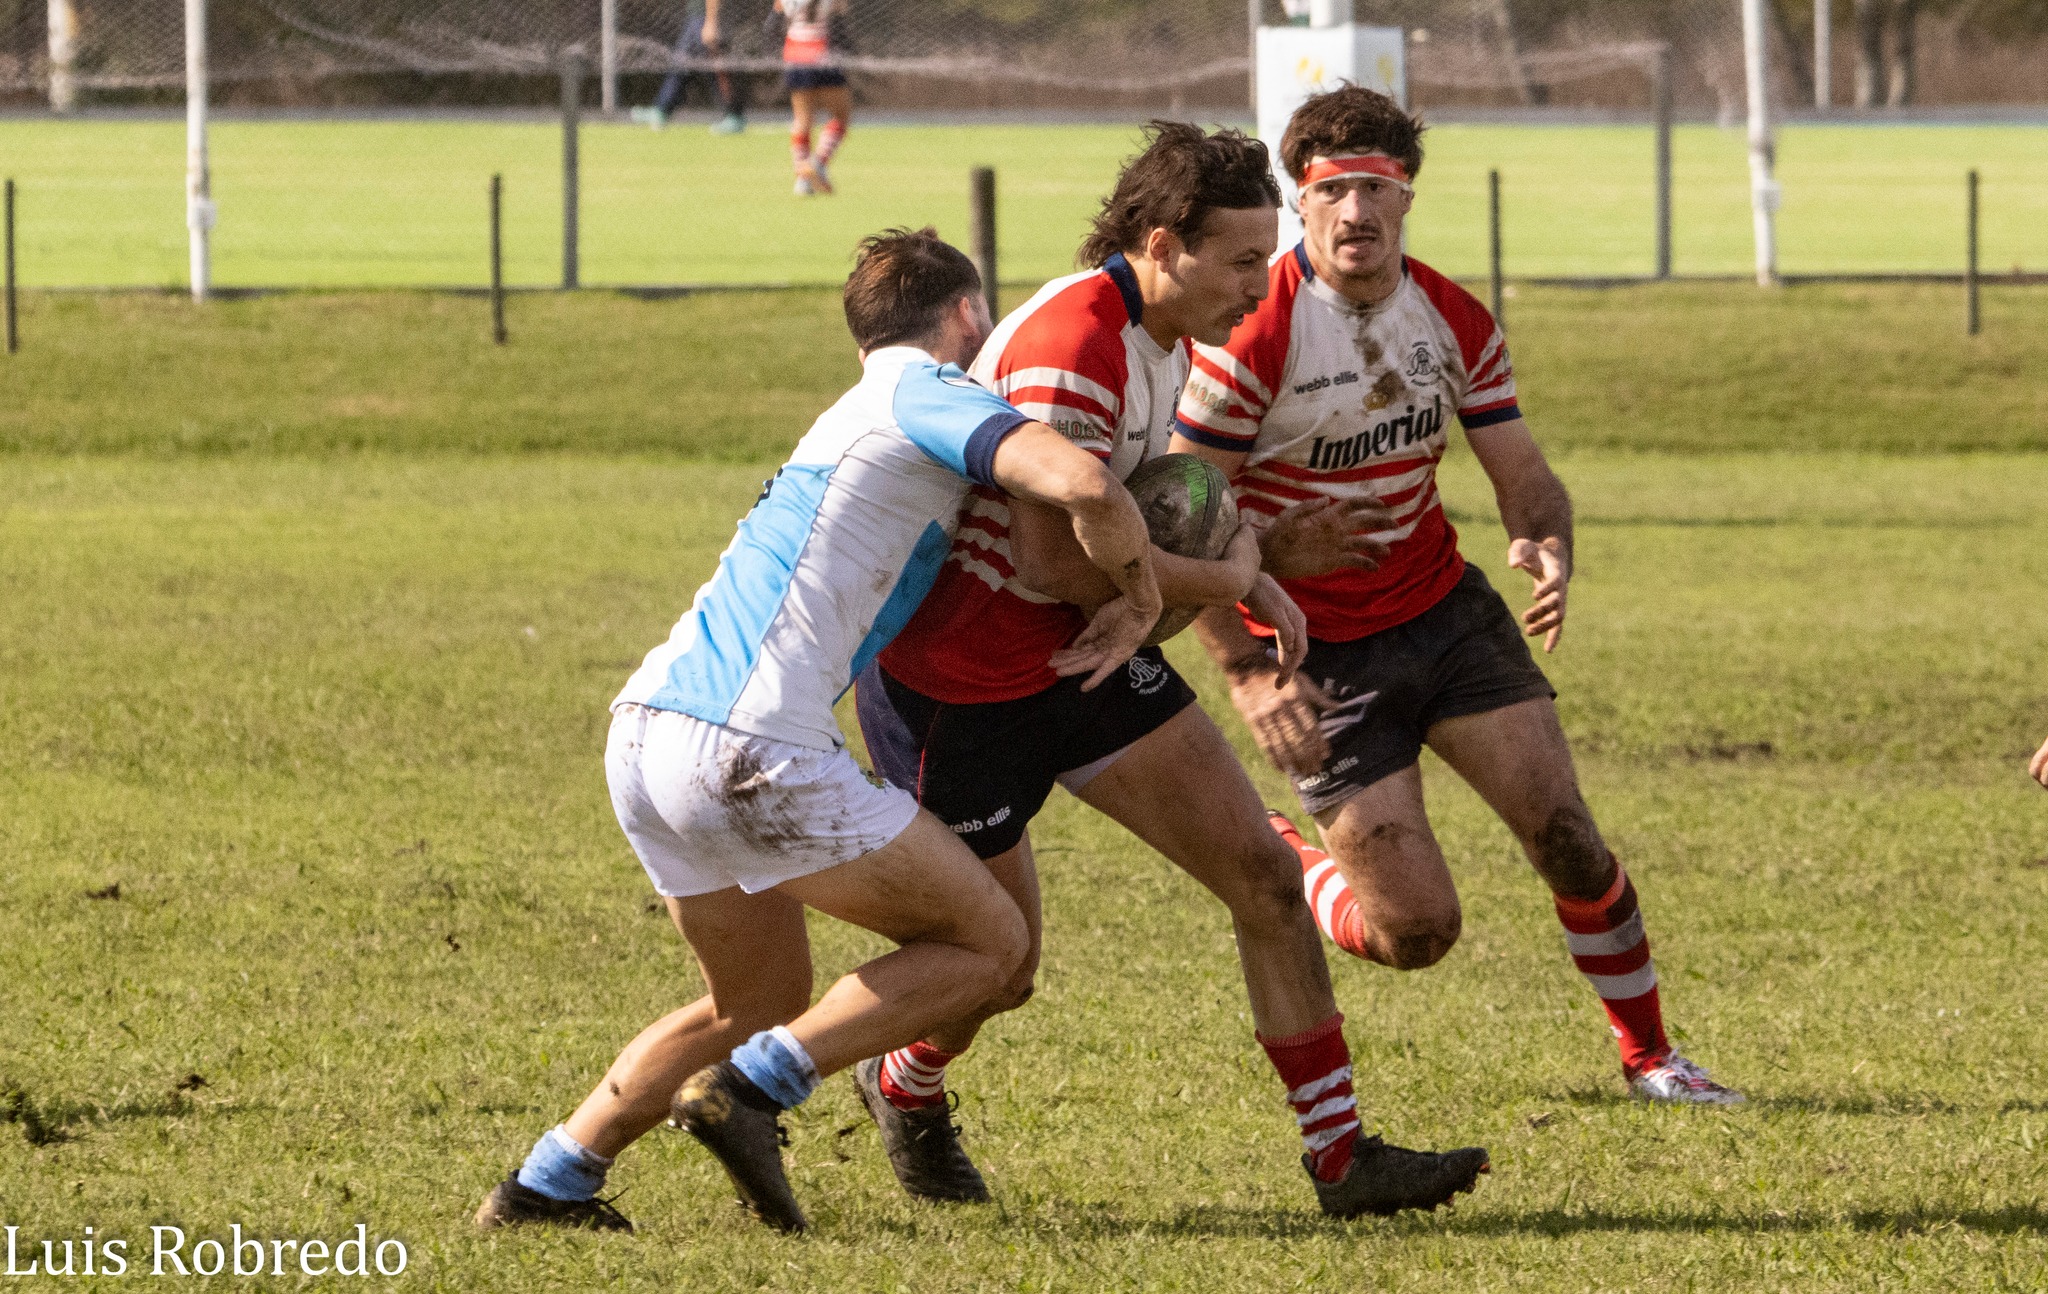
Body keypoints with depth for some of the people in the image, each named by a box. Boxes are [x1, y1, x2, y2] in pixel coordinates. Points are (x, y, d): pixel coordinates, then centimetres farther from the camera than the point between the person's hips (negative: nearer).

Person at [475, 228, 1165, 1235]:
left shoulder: (854, 417, 27)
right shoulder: (932, 396, -1)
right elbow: (1082, 487, -19)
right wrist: (1138, 597, 0)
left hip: (646, 732, 9)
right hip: (747, 753, -9)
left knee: (761, 1004, 27)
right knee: (988, 942, 4)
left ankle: (549, 1181, 18)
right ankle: (755, 1089, -7)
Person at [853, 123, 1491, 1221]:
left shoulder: (1168, 337, 3)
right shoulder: (1068, 346, -28)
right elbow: (1053, 559, -33)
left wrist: (1239, 577, -1)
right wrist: (1220, 581, -21)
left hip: (1081, 653, 9)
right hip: (955, 684, -9)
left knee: (1263, 878, -2)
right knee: (1001, 968, 5)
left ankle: (1340, 1157, 2)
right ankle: (905, 1088, 39)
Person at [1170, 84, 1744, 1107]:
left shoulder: (1454, 321, -2)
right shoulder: (1253, 334, -19)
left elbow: (1521, 474, 3)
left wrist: (1547, 544, -21)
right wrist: (1246, 672, -23)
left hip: (1443, 609, 5)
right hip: (1319, 654, -5)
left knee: (1570, 845, -5)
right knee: (1417, 932, -8)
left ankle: (1649, 1057, 15)